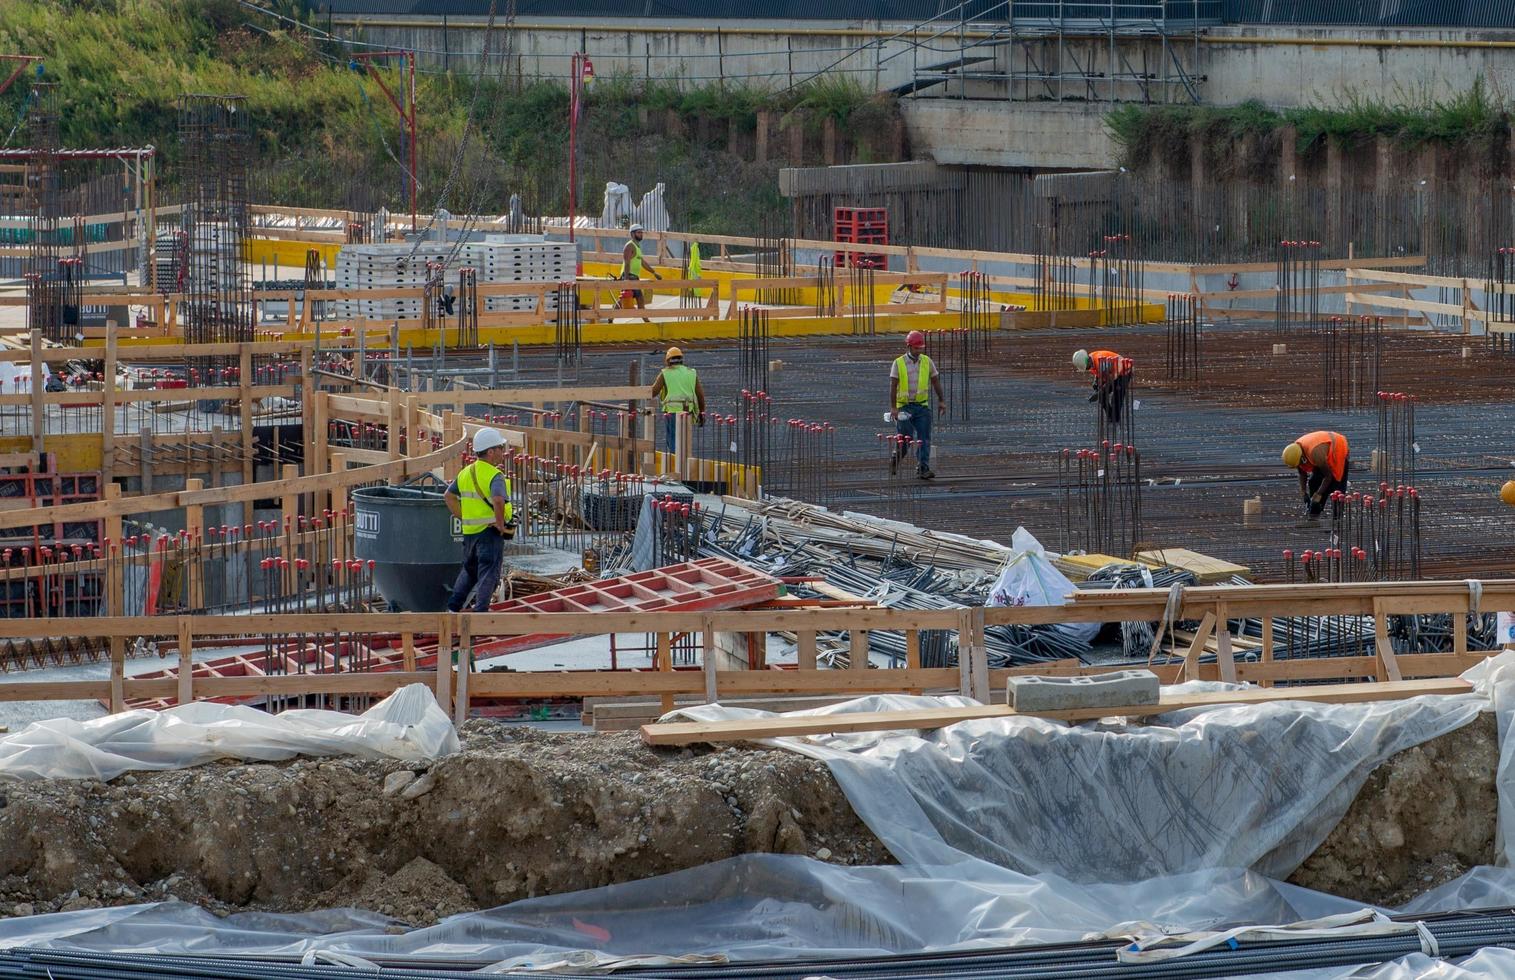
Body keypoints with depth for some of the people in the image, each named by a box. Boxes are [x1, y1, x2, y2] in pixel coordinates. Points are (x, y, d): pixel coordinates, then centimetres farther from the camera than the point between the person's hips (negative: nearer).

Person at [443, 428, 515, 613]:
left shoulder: (466, 473, 9)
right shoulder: (495, 476, -16)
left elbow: (449, 496, 16)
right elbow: (498, 500, -33)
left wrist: (461, 517, 14)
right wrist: (501, 525, -20)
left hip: (469, 531, 7)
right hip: (490, 531, -7)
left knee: (469, 571, 22)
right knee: (488, 574, -1)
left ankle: (453, 607, 23)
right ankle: (480, 612, -3)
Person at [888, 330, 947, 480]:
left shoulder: (927, 362, 5)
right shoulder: (899, 363, -4)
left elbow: (935, 381, 13)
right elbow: (893, 386, -6)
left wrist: (941, 400, 10)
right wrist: (893, 408, -12)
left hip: (922, 406, 2)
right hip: (904, 407, -2)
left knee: (924, 438, -8)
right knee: (904, 438, 1)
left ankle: (923, 469, -8)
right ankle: (895, 459, 29)